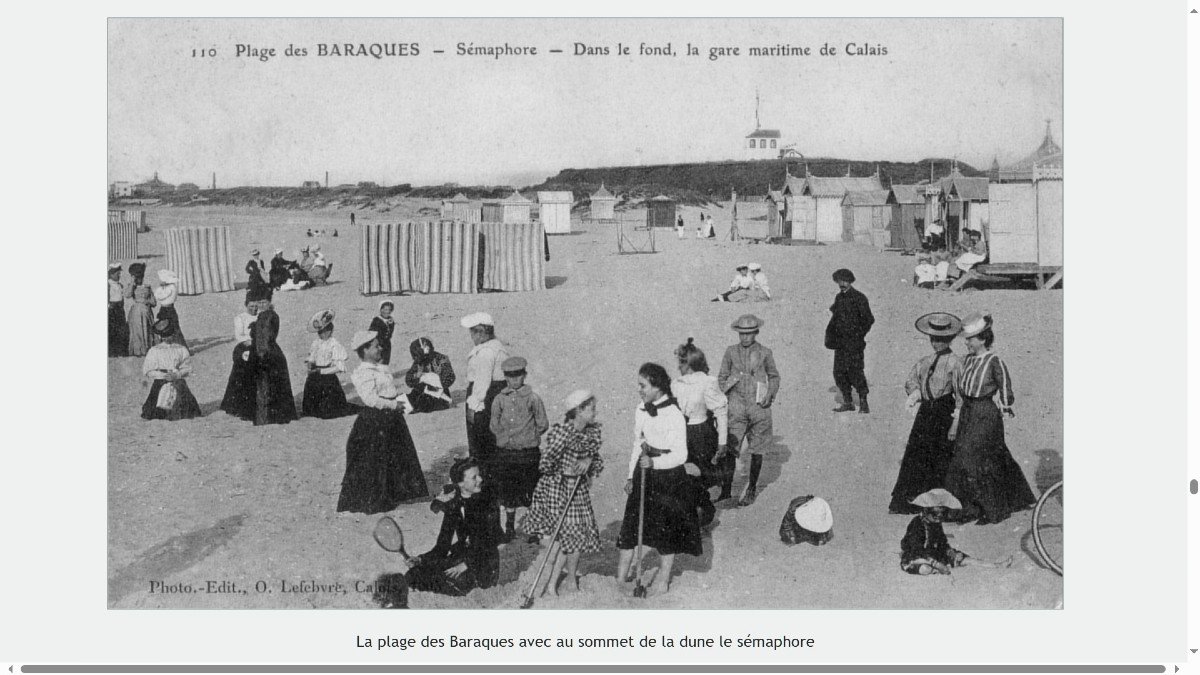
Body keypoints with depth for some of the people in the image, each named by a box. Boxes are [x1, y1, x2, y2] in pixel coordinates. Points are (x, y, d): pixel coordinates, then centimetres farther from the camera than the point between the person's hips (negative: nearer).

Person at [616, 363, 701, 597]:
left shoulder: (674, 415, -19)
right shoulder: (641, 411, 2)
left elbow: (680, 455, -20)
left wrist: (654, 462, -32)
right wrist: (631, 475, 13)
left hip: (668, 477, -6)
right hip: (644, 475, 6)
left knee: (668, 529, 7)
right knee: (631, 524, 8)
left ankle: (663, 581, 22)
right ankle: (621, 577, 18)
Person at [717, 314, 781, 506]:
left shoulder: (765, 353, 2)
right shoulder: (731, 352, 3)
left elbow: (774, 377, 14)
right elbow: (722, 377, 12)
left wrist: (770, 394, -2)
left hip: (759, 408, 0)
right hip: (736, 408, 0)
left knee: (756, 451, 9)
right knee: (730, 450, -7)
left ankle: (751, 489, 23)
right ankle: (726, 489, 1)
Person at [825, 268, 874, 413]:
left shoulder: (859, 297, -8)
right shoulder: (839, 297, 13)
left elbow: (869, 319, -8)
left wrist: (859, 335, -10)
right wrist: (829, 334, 11)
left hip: (853, 341, -7)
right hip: (840, 341, 7)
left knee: (855, 371, -10)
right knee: (839, 372, 5)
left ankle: (863, 403, -1)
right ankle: (847, 402, 14)